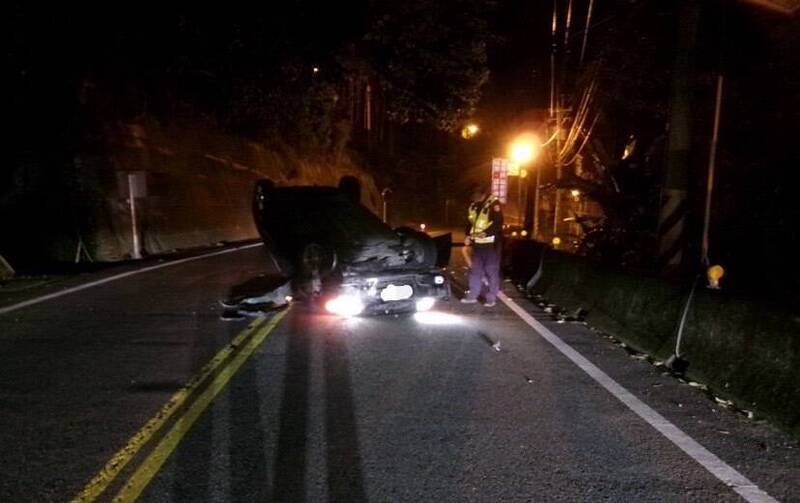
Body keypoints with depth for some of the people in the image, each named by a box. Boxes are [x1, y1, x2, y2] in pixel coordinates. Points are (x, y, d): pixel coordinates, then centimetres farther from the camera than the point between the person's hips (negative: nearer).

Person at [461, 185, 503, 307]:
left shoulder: (494, 203, -11)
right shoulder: (474, 206, 11)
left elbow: (498, 223, -18)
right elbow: (470, 222, 18)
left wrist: (485, 233, -28)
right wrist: (468, 235, 3)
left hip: (491, 244, -7)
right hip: (478, 243, 7)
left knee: (491, 271, -1)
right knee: (475, 270, 11)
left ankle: (491, 298, 7)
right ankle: (472, 296, 20)